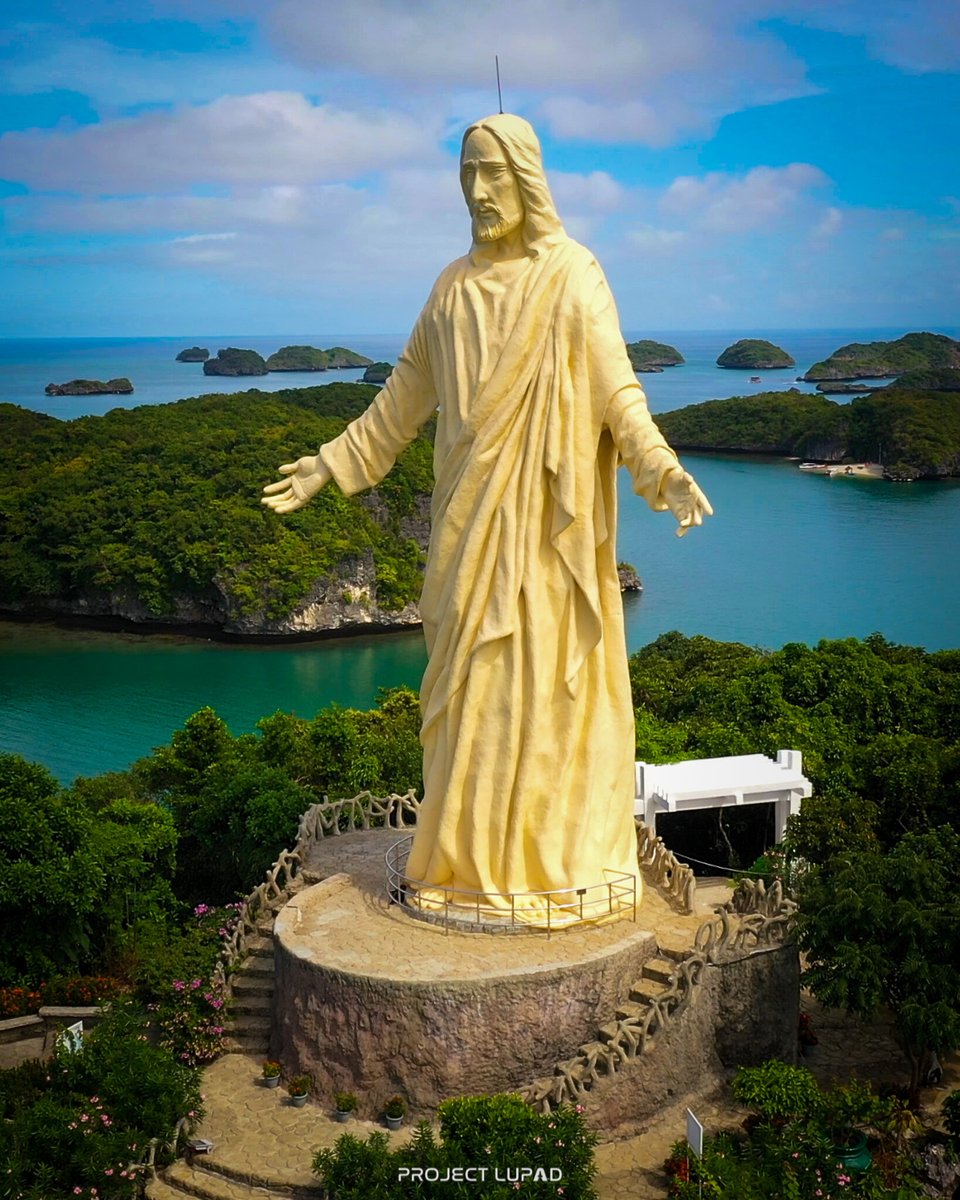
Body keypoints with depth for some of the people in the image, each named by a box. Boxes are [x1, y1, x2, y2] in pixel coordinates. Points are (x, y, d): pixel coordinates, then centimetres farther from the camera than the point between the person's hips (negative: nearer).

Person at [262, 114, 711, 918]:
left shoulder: (574, 277, -5)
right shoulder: (455, 287, 11)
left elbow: (617, 389, -11)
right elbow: (408, 394, 17)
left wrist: (660, 469, -26)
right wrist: (332, 464, 17)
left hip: (544, 517, -5)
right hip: (474, 516, 5)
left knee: (545, 674, 0)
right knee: (472, 679, 8)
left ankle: (556, 845, 11)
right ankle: (473, 846, 18)